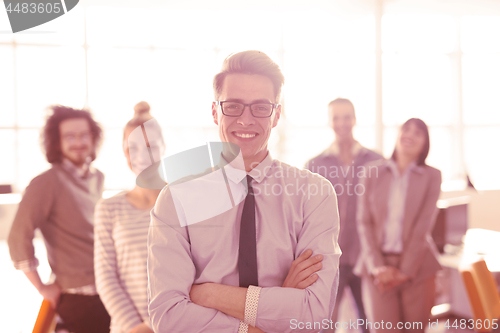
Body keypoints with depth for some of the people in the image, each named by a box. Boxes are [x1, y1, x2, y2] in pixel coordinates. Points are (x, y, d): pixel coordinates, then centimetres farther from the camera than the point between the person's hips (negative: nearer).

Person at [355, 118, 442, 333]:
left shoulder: (432, 176, 4)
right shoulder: (373, 172, 6)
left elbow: (424, 225, -3)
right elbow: (364, 222, 1)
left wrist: (405, 270, -9)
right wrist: (376, 266, -8)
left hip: (416, 266, 0)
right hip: (378, 265, 0)